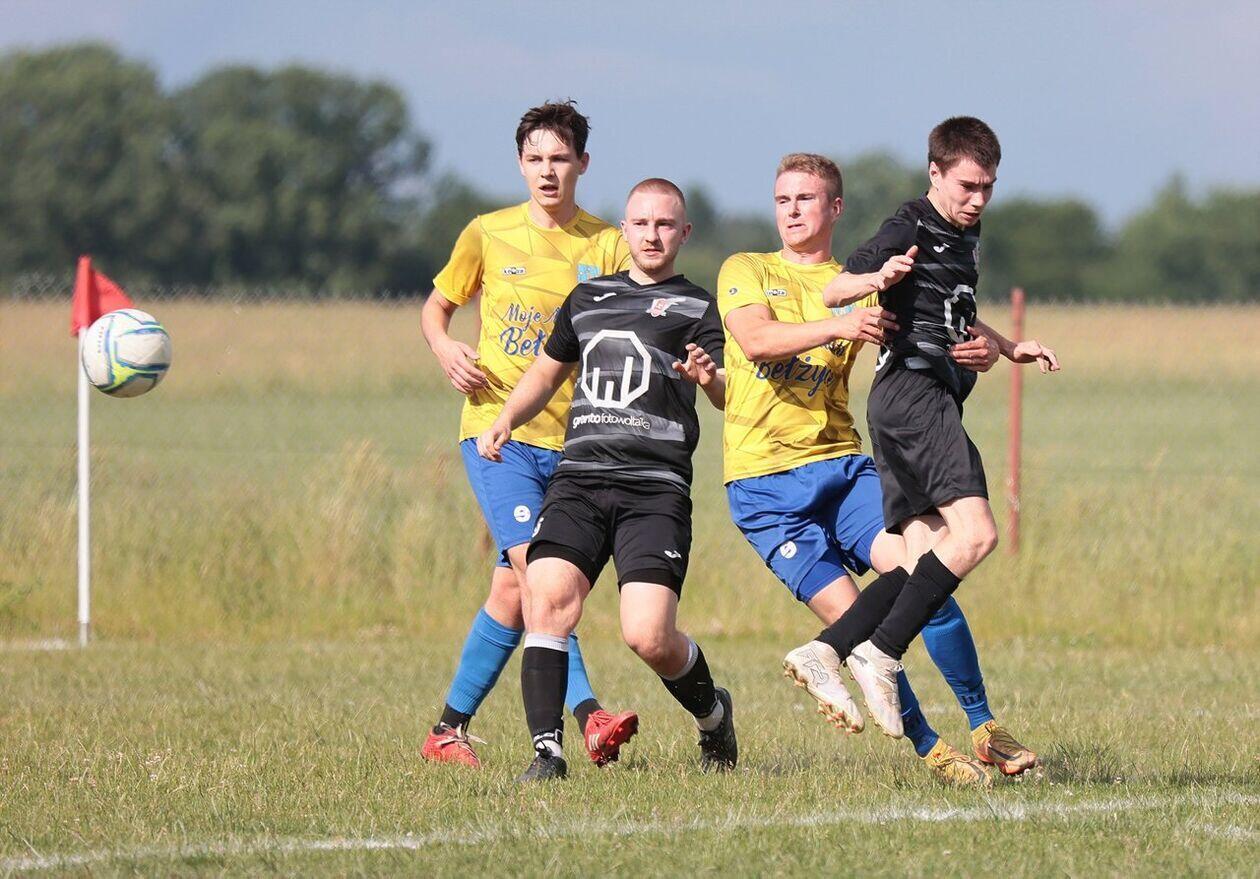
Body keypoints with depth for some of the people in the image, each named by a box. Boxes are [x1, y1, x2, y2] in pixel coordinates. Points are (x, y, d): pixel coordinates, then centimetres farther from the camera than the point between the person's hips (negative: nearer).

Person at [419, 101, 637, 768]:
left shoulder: (608, 248, 5)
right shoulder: (488, 235, 5)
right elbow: (436, 307, 18)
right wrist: (445, 349, -4)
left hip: (572, 439, 2)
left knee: (514, 591, 2)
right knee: (537, 570, -21)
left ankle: (450, 728, 14)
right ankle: (587, 715, -27)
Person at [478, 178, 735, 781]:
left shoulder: (697, 307, 9)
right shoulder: (587, 299, 22)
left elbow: (733, 398, -5)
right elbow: (548, 371, 36)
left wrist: (712, 379, -28)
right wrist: (506, 421, 18)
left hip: (656, 488, -4)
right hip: (578, 477, 4)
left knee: (648, 637, -14)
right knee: (547, 600, -20)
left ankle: (713, 713, 17)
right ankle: (547, 750, -18)